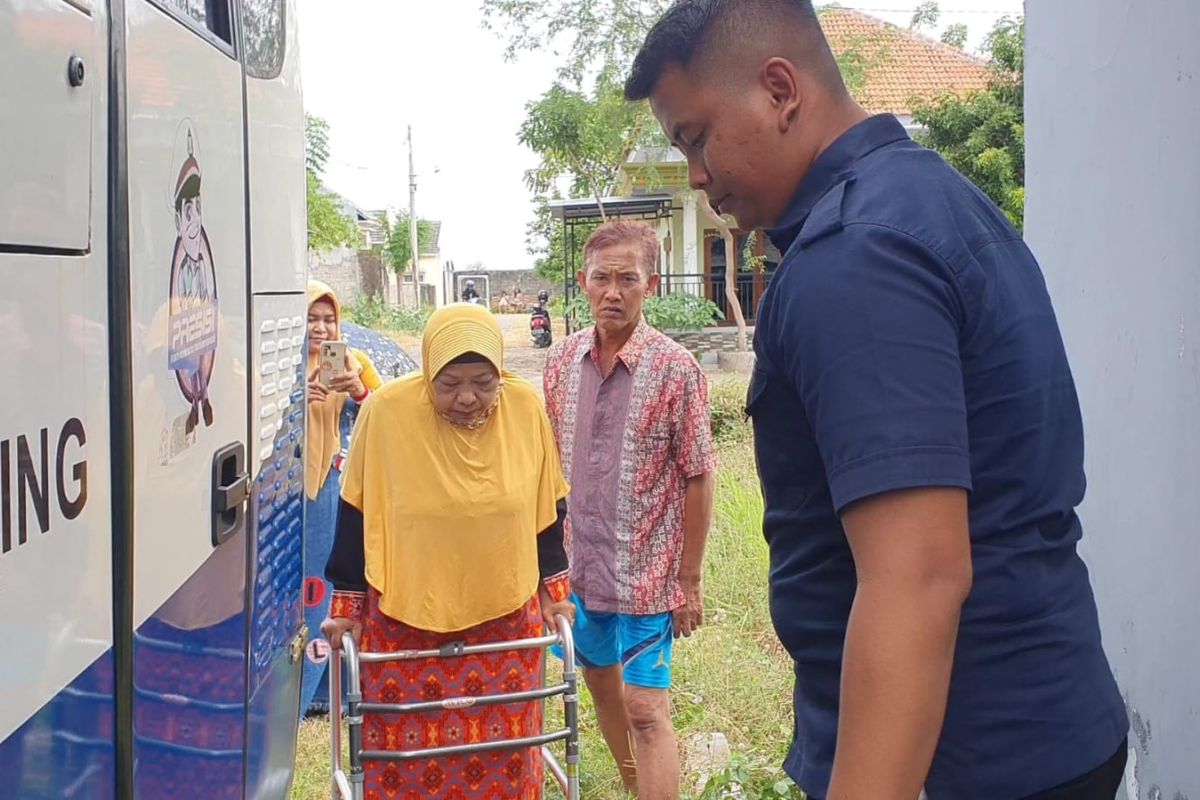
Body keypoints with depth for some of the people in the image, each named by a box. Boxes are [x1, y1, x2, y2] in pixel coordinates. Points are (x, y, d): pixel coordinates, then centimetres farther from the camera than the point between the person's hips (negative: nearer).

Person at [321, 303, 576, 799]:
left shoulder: (526, 408, -8)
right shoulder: (388, 410, -16)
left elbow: (547, 508, 5)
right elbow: (356, 513, -5)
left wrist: (553, 589, 8)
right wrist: (347, 605, 0)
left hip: (506, 614, 2)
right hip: (405, 618, -2)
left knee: (502, 753, 8)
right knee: (408, 752, 5)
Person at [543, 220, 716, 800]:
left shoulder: (675, 369, -13)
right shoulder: (562, 360, 0)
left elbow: (697, 479, -10)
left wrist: (689, 582, -9)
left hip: (646, 570, -5)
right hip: (578, 562, 5)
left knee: (646, 709, -3)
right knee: (602, 684, 20)